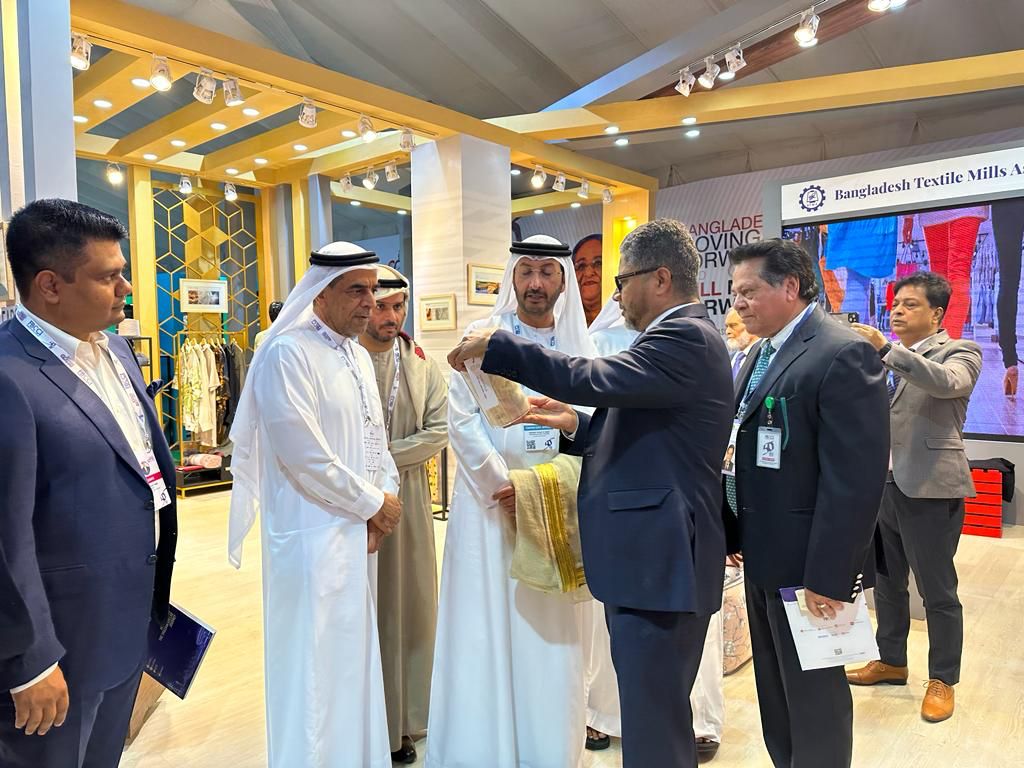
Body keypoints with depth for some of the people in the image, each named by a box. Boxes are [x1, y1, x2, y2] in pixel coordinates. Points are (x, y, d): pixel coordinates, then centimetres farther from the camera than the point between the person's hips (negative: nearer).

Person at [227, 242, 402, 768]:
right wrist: (373, 504, -11)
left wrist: (383, 499, -2)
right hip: (313, 535, -8)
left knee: (352, 660, 19)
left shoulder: (358, 354, 12)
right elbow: (304, 455, -20)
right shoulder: (287, 354, -15)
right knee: (317, 668, 3)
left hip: (357, 531, 8)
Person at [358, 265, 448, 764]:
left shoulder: (420, 363, 4)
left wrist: (385, 456, -13)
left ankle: (403, 722, 27)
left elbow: (439, 430, -3)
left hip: (407, 500, 3)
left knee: (406, 607, 11)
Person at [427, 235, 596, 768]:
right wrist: (502, 486, -12)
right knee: (484, 630, 4)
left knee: (548, 634, 8)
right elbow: (462, 421, -5)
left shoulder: (580, 347, 6)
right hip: (488, 498, -1)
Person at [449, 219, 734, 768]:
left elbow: (592, 379, -26)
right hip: (649, 558, 10)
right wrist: (577, 425, 5)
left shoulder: (686, 338, -15)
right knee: (653, 712, 22)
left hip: (659, 563, -10)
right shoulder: (679, 335, 16)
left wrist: (494, 347, -16)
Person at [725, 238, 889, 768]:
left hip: (807, 563, -8)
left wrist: (828, 576, -22)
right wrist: (738, 535, 12)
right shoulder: (763, 353, 11)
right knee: (775, 691, 22)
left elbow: (855, 479, -22)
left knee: (814, 696, 9)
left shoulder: (842, 355, -18)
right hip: (763, 556, 9)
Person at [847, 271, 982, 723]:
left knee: (937, 591, 6)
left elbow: (946, 382, -26)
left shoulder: (960, 351, -3)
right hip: (883, 483, 6)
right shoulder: (883, 355, 14)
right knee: (886, 581, 17)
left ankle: (942, 679, 23)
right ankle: (891, 661, 34)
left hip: (929, 487, -6)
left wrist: (886, 350, -35)